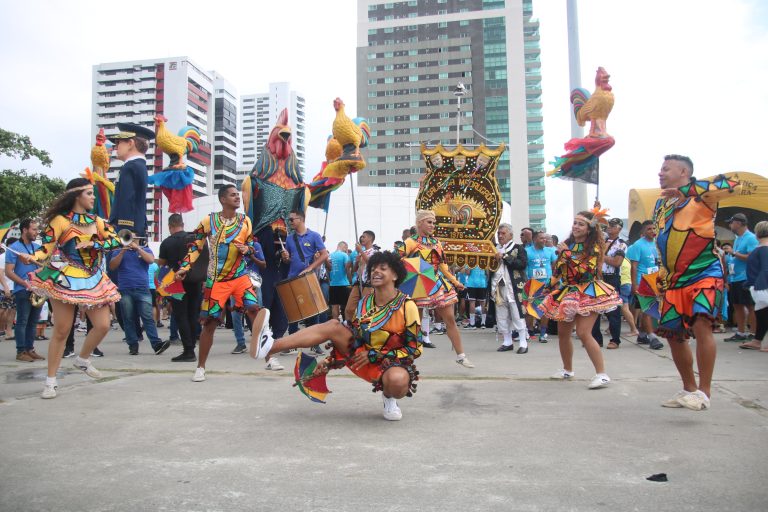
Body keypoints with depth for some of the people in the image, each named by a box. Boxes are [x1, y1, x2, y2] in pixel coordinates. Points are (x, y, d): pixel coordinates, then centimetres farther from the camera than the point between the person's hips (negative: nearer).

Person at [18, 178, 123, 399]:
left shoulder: (97, 221, 9)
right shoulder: (60, 220, -6)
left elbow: (116, 241, 0)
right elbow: (47, 249, -11)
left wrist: (93, 244, -14)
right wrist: (32, 258, -30)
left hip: (93, 280, 5)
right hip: (65, 280, -5)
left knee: (103, 325, 0)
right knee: (61, 330, -4)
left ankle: (82, 360, 28)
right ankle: (50, 381, 8)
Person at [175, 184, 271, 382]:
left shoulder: (245, 221, 1)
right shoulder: (208, 221, -5)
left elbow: (251, 244, 12)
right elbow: (196, 246, 3)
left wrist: (246, 249, -11)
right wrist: (184, 267, -5)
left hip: (240, 276, 1)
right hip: (216, 280, -1)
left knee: (254, 309, -18)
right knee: (210, 323, 3)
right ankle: (200, 367, 19)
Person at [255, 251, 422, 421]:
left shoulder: (406, 306, -14)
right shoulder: (365, 302, 4)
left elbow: (415, 348, -13)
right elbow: (355, 332, 15)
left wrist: (374, 355, -17)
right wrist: (331, 360, 3)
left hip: (392, 363, -4)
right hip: (362, 355, 4)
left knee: (398, 380, -42)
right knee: (333, 326, -17)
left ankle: (389, 397, -2)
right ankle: (270, 347, -25)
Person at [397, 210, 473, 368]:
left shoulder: (436, 242, 12)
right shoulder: (410, 242, -5)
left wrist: (455, 281, 16)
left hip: (439, 283, 5)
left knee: (450, 319, 4)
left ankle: (460, 355, 13)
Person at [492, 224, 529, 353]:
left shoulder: (518, 248, 1)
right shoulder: (495, 249, 18)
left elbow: (523, 264, -14)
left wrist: (505, 257, -15)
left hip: (513, 287, -6)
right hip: (498, 287, 6)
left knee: (517, 315, -5)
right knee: (502, 316, 7)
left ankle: (523, 343, 0)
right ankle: (507, 342, 16)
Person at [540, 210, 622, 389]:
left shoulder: (593, 248, -9)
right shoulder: (568, 244, 9)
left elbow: (586, 271, -23)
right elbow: (558, 269, 16)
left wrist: (568, 254, -22)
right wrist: (554, 288, 11)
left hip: (587, 293, -7)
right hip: (567, 292, 7)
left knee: (583, 333, -19)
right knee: (562, 332, 11)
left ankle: (602, 374, -14)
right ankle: (567, 370, 28)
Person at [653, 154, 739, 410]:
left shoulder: (699, 194, -5)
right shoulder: (661, 204, 16)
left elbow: (728, 184, -23)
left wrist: (685, 190, -25)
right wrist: (662, 275, 20)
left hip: (704, 273, -7)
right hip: (674, 279, 8)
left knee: (701, 324, -26)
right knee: (673, 334, 9)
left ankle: (704, 391, -17)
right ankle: (689, 388, 27)